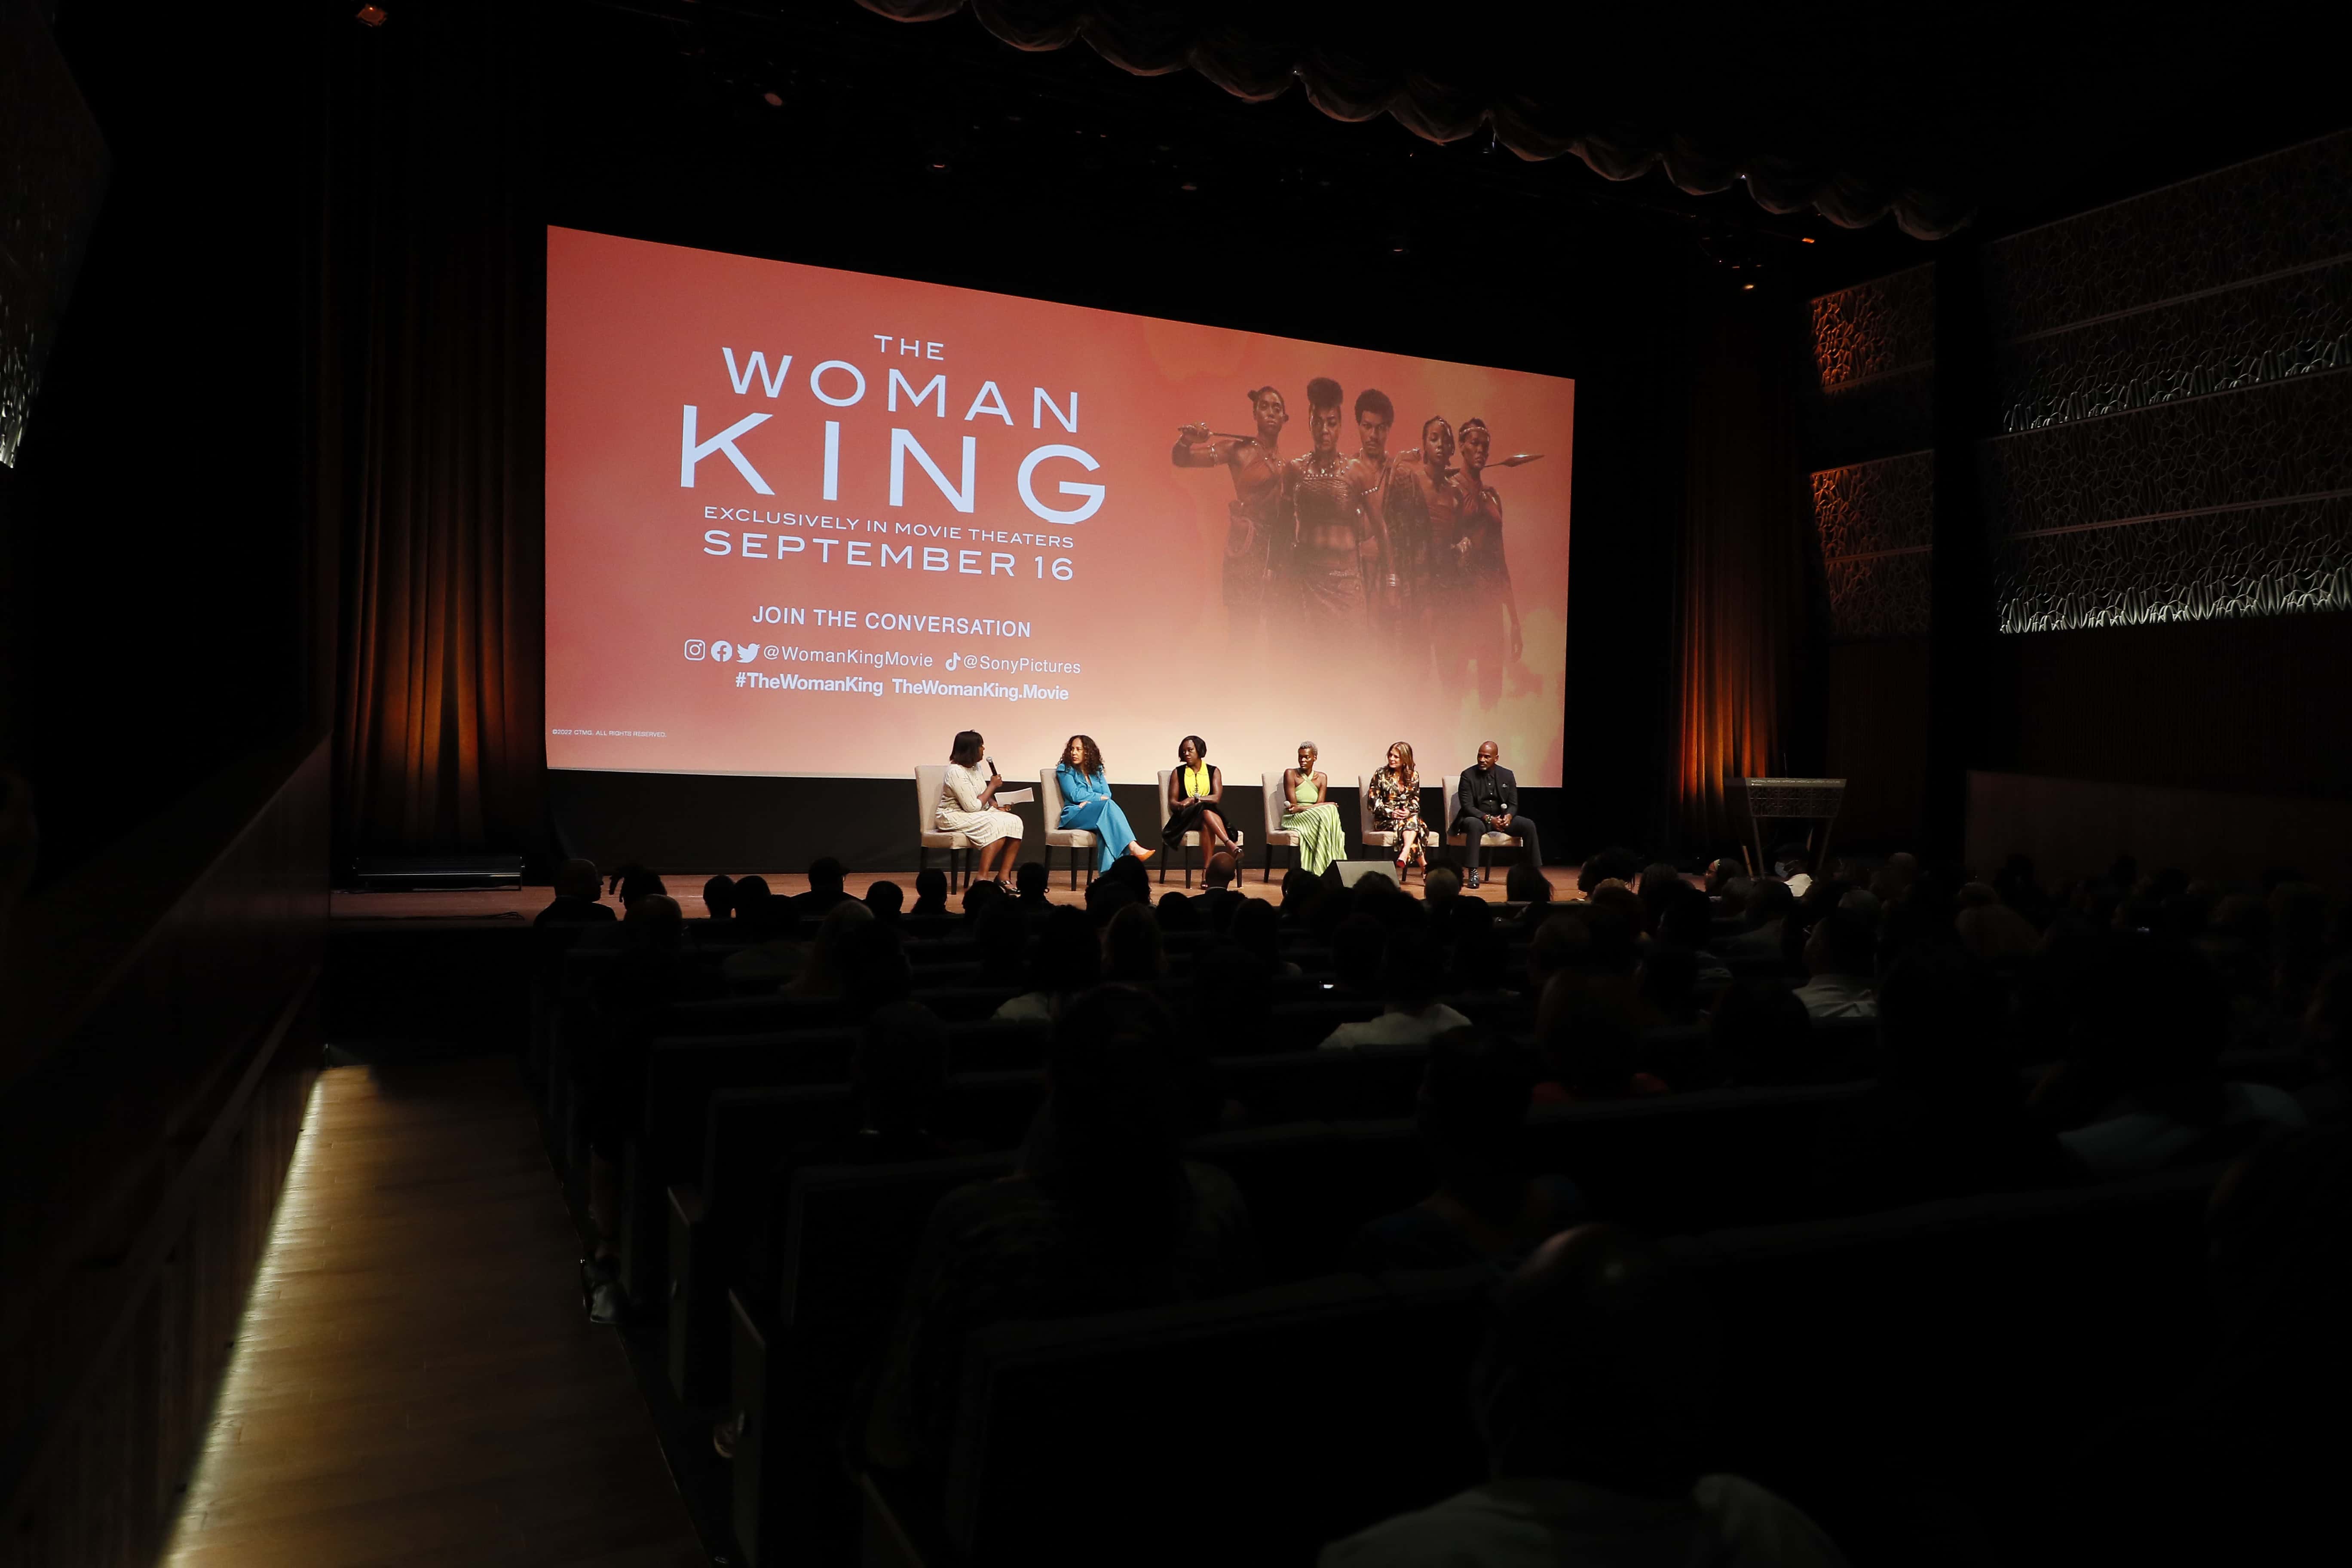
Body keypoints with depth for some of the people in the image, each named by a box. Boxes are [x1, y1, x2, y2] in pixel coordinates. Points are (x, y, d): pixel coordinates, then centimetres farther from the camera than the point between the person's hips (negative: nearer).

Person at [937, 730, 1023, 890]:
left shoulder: (976, 767, 8)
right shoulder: (956, 772, -20)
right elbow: (972, 807, -23)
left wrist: (996, 804, -3)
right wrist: (992, 786, -12)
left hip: (979, 814, 9)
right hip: (954, 817, -9)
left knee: (1014, 822, -15)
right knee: (996, 825, -32)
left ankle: (1003, 877, -17)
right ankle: (982, 878, -28)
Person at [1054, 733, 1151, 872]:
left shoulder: (1097, 770, 20)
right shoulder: (1065, 770, 7)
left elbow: (1107, 794, 7)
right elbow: (1075, 795, -6)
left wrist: (1089, 801, -11)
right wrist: (1099, 798, -5)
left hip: (1098, 813, 4)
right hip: (1074, 815, -4)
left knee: (1107, 825, -35)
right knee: (1108, 805, -32)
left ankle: (1107, 874, -48)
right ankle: (1133, 848, -44)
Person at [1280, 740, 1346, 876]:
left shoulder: (1322, 778, 11)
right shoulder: (1291, 774, -2)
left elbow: (1319, 805, -2)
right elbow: (1293, 805, -11)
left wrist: (1300, 808, -21)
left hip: (1315, 818, 4)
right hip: (1293, 819, -4)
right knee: (1329, 810, -30)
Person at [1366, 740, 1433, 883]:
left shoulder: (1413, 776, 9)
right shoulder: (1381, 775, 0)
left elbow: (1416, 801, 11)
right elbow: (1372, 803, -3)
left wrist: (1409, 811, -13)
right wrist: (1391, 813, -18)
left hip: (1409, 816, 3)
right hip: (1385, 820, -3)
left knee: (1414, 821, -37)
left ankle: (1404, 856, -55)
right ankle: (1425, 868, -39)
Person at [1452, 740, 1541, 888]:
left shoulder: (1507, 775, 6)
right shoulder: (1468, 776, -5)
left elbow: (1514, 804, 6)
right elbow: (1467, 806, -12)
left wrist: (1508, 816, -19)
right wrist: (1489, 819, -25)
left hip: (1502, 818, 4)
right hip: (1477, 819, -4)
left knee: (1529, 825, -19)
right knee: (1473, 825, -39)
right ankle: (1473, 873, -39)